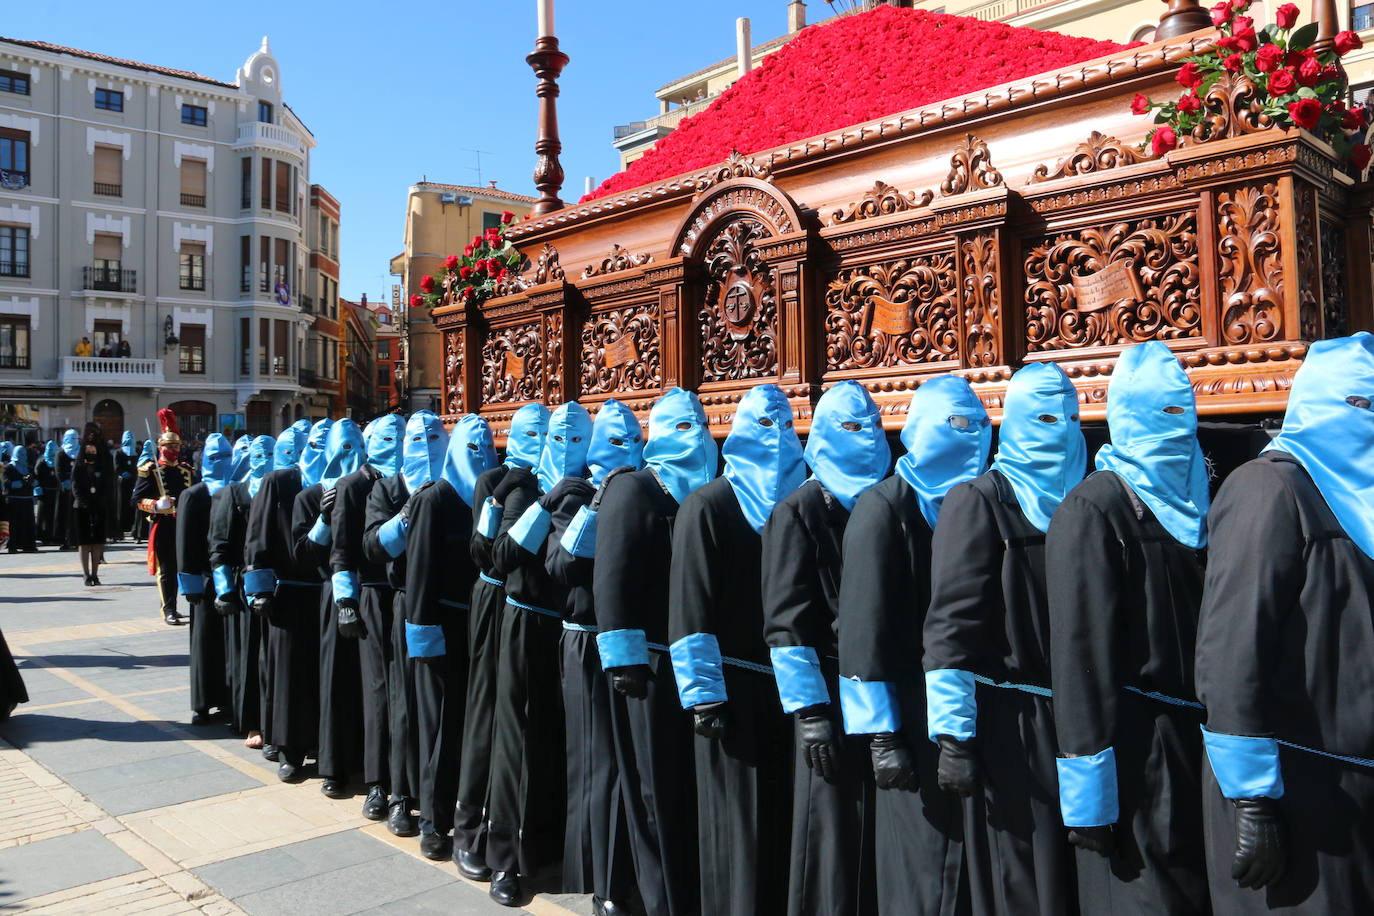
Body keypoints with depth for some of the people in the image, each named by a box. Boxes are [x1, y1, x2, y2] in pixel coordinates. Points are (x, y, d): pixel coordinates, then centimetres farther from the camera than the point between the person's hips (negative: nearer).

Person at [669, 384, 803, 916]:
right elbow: (690, 605, -10)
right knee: (734, 819, 2)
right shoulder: (708, 506, -5)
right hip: (731, 687, -5)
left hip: (786, 683, 5)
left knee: (781, 813, 12)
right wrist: (701, 693, -15)